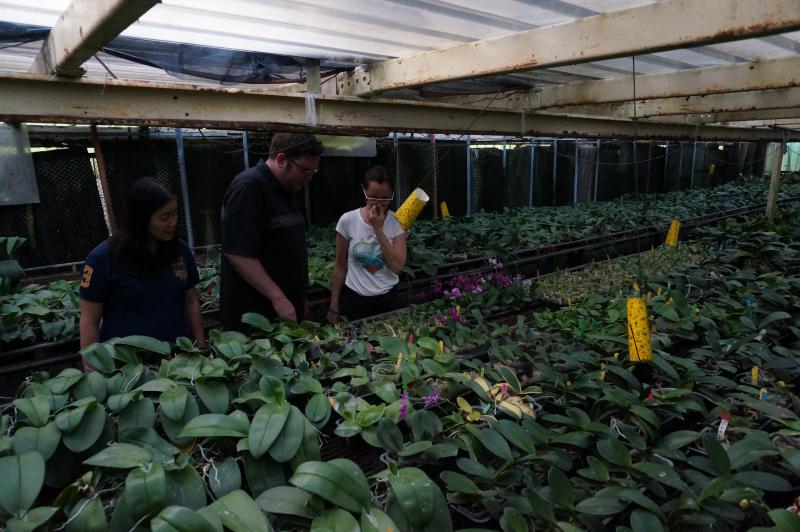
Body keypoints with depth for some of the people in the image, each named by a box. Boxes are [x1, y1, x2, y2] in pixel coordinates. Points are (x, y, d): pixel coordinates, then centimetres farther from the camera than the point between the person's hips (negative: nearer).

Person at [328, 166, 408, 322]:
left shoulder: (397, 222, -8)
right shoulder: (348, 220, -10)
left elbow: (397, 267, -17)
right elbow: (340, 266, -1)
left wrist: (378, 229, -21)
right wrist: (334, 306, 2)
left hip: (387, 299, 1)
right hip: (354, 299, -1)